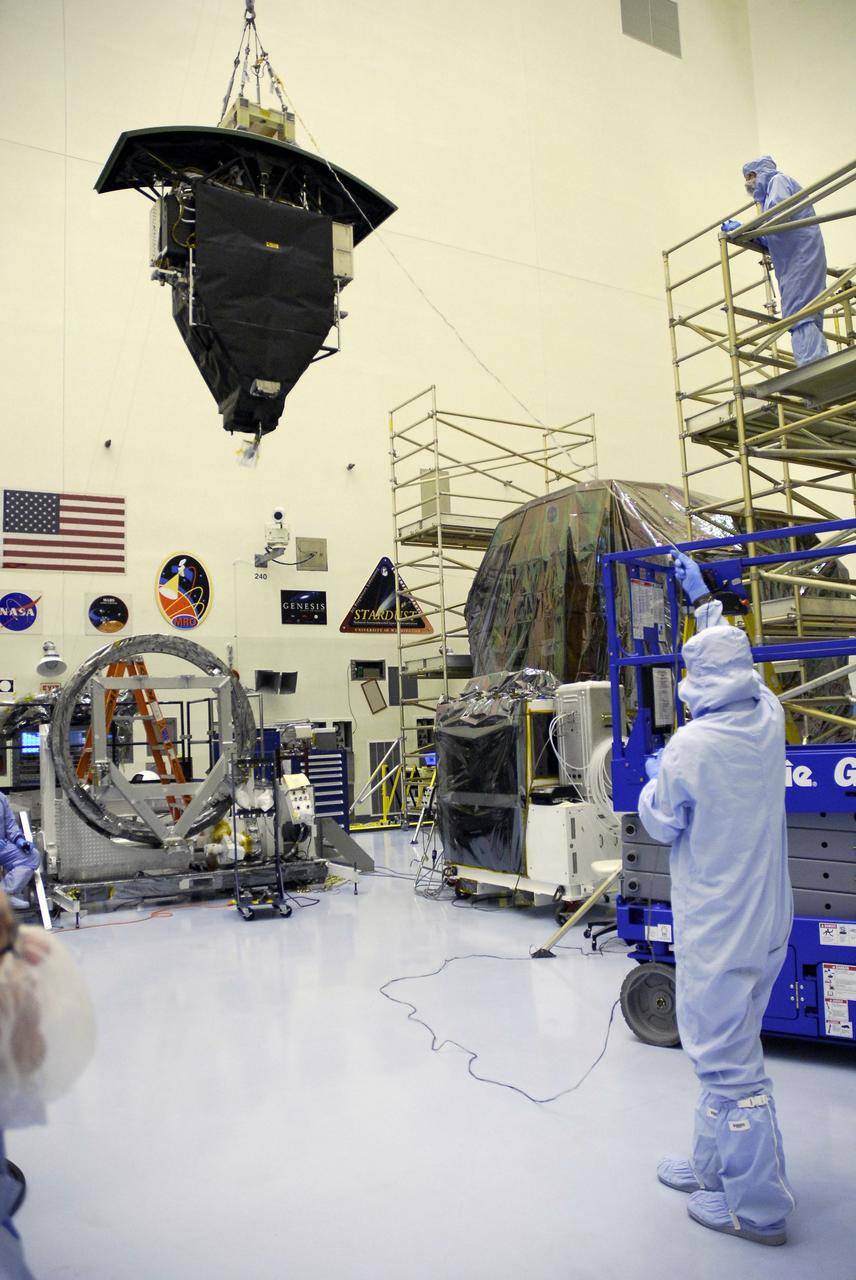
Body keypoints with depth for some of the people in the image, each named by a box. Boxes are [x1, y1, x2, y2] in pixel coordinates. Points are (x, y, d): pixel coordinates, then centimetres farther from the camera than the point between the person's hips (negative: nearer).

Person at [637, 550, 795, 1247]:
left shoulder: (690, 745, -22)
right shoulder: (769, 722, -2)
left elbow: (663, 824, -9)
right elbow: (740, 662, 18)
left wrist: (653, 778, 10)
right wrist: (703, 597, 28)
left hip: (717, 927, -8)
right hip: (767, 918, 8)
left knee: (726, 1055, 4)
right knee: (730, 1044, 19)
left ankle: (758, 1206, 16)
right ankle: (714, 1167, 34)